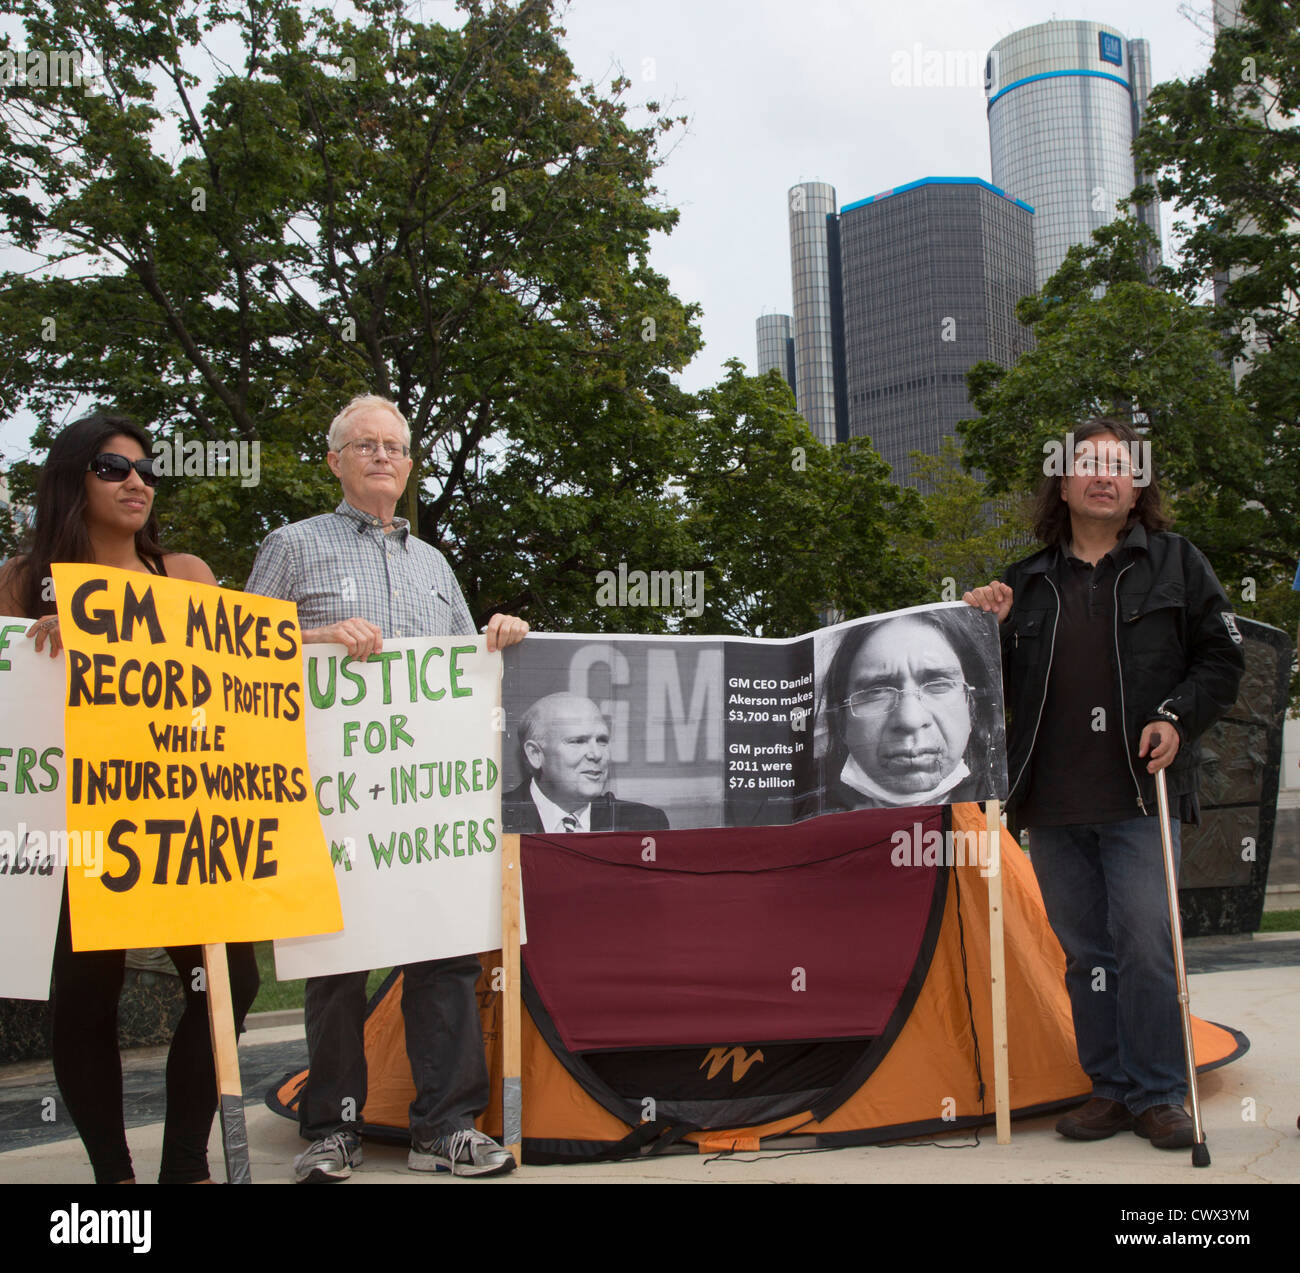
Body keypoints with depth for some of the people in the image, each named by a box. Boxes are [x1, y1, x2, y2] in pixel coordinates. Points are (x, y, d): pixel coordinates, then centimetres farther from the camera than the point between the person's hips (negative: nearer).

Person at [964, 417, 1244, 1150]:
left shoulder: (1176, 562, 9)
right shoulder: (1030, 583, 14)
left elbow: (1222, 660, 8)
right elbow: (1006, 689, 16)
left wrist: (1178, 718, -7)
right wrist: (991, 630, -1)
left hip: (1140, 796, -3)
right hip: (1053, 803, 3)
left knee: (1145, 946, -8)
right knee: (1085, 953, 8)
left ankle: (1159, 1094, 7)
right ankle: (1112, 1088, 21)